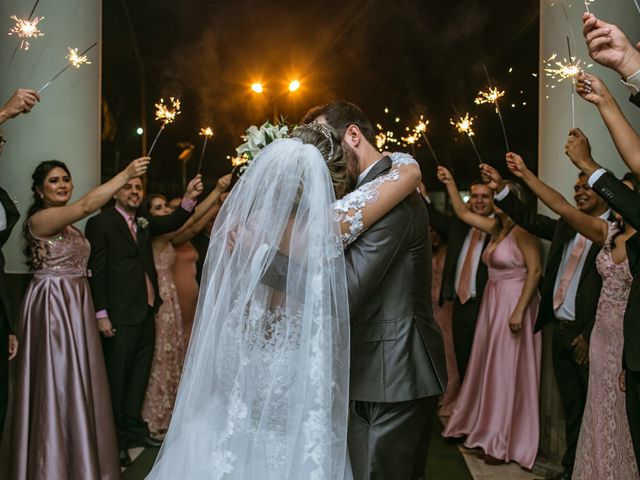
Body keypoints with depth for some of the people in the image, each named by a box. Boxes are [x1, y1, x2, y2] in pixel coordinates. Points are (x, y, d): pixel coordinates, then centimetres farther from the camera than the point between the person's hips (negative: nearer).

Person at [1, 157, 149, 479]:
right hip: (52, 306, -9)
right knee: (56, 382, -2)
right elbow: (87, 205, -29)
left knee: (76, 381, 13)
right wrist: (126, 174, -30)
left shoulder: (68, 224, 15)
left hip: (75, 307, 9)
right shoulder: (40, 219, -13)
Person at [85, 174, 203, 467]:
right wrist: (102, 314, -15)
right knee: (117, 376, 2)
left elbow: (172, 223, 3)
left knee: (140, 372, 14)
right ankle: (116, 438, 14)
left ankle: (133, 429, 27)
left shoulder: (143, 223, 14)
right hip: (120, 316, -7)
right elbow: (97, 271, -10)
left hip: (146, 312, 7)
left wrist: (189, 199, -16)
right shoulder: (101, 223, -6)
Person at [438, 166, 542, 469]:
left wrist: (519, 311, -25)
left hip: (513, 305, -8)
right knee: (490, 368, 14)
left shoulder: (522, 230, -14)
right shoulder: (496, 227, 11)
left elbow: (535, 270, -20)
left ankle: (507, 443, 14)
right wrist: (450, 183, 9)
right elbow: (463, 213, 16)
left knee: (508, 370, 0)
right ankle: (489, 430, 29)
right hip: (493, 304, 8)